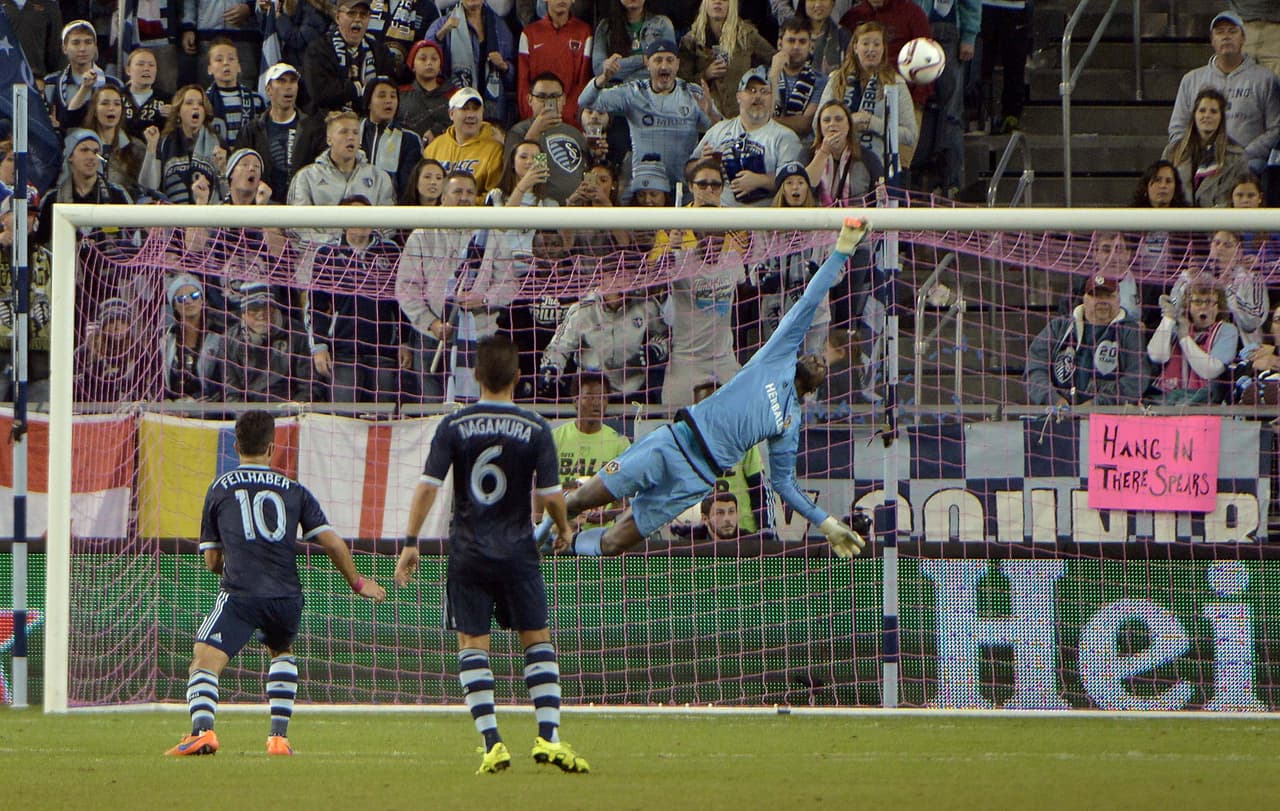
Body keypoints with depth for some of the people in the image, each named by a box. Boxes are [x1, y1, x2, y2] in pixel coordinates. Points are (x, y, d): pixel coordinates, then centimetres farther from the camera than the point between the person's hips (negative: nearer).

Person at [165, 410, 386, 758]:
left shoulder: (220, 488, 13)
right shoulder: (293, 491, 14)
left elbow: (212, 560, 14)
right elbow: (332, 542, 9)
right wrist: (357, 582, 25)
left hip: (239, 595, -3)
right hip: (287, 596, 3)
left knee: (204, 663, -11)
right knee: (282, 653, 32)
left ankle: (202, 729, -39)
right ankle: (279, 736, 24)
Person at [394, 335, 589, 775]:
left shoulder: (453, 426, -3)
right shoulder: (535, 429, -4)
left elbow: (427, 487, -7)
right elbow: (551, 495, -3)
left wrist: (410, 543, 0)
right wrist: (564, 531, 17)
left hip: (468, 553, 0)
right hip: (518, 552, 0)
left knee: (473, 645, 5)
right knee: (538, 641, 9)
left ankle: (491, 742, -4)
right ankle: (548, 736, -1)